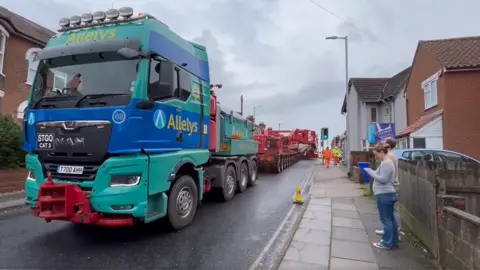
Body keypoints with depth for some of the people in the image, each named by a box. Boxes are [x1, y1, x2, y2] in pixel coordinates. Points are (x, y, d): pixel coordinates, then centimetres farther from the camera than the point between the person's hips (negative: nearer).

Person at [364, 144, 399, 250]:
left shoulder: (385, 163, -17)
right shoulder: (388, 162, 16)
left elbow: (383, 179, -22)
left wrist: (370, 172, -16)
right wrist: (372, 172, 9)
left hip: (384, 195, -11)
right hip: (388, 194, 11)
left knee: (386, 219, -2)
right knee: (390, 218, 15)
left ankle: (387, 243, 6)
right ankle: (394, 241, 24)